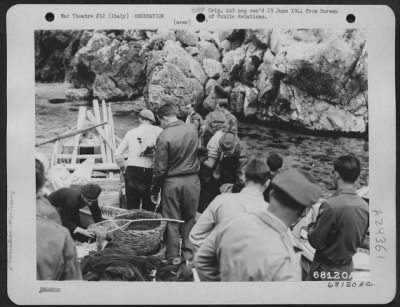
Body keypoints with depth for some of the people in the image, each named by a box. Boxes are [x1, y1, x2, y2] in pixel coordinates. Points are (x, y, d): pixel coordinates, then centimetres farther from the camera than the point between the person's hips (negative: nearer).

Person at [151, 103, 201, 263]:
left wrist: (154, 191, -3)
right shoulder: (192, 129, -4)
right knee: (190, 218, 16)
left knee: (171, 220, 10)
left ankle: (173, 255, 18)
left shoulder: (164, 136, -16)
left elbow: (160, 168, -13)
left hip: (172, 182, -3)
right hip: (192, 179, 4)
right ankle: (189, 252, 25)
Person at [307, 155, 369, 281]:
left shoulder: (331, 205, -28)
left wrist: (311, 227, 0)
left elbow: (315, 241, -19)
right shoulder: (364, 206, -8)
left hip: (326, 270, -6)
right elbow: (359, 240, 6)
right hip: (347, 268, 6)